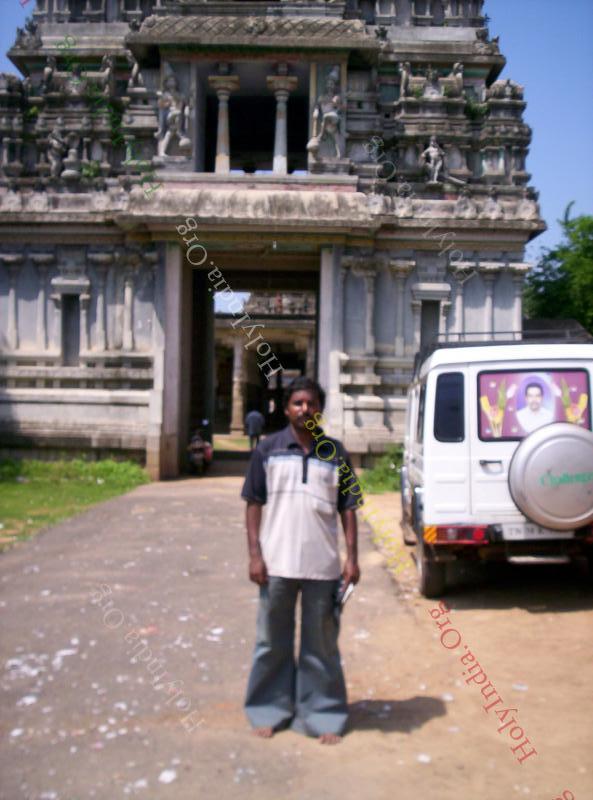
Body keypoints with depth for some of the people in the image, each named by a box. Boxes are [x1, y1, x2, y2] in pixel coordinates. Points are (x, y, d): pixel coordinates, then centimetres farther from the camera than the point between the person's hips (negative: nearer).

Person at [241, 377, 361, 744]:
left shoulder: (336, 453, 3)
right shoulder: (268, 450, 0)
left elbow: (348, 508, 5)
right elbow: (254, 504, 1)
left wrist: (352, 558, -1)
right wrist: (255, 554, -5)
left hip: (323, 565, 0)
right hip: (277, 563, 0)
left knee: (321, 645, 10)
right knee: (273, 643, 12)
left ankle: (323, 715, 23)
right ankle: (271, 710, 28)